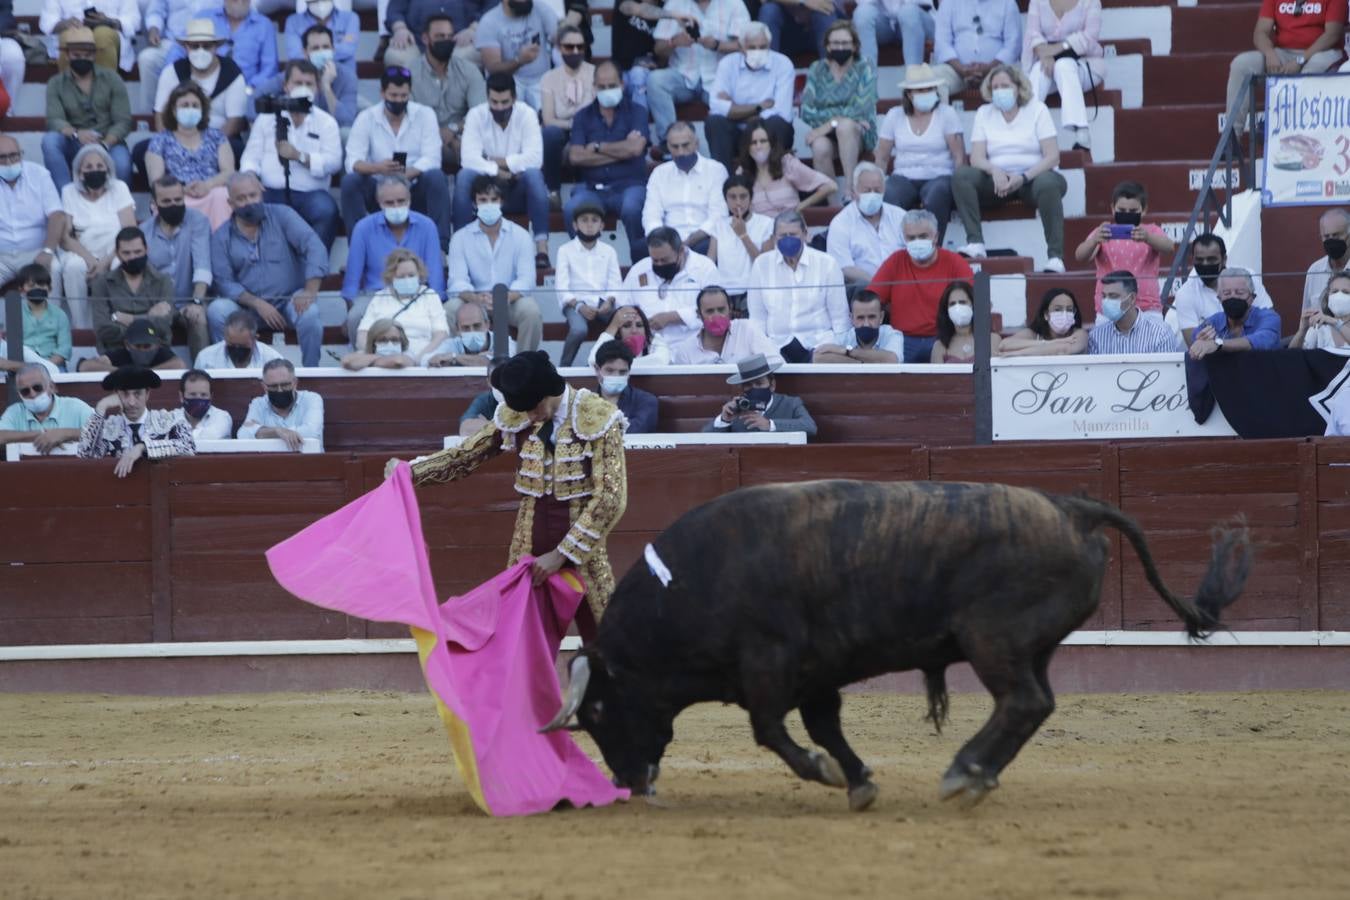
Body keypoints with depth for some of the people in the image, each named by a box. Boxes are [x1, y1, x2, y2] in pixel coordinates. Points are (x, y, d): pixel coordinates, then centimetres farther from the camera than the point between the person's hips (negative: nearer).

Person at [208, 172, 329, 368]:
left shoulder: (281, 216, 2)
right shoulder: (222, 236, 6)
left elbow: (313, 247, -9)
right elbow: (224, 282, -1)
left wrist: (310, 291, -22)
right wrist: (257, 304, -18)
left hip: (289, 300, -1)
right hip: (249, 306, 1)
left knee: (308, 313, -33)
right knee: (217, 310, -27)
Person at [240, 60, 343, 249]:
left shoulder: (326, 122, 13)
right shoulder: (267, 118, 17)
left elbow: (334, 162, -1)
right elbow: (251, 156, 10)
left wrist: (299, 156, -14)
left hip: (310, 193, 0)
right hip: (272, 192, 1)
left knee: (326, 211, -34)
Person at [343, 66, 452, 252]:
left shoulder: (424, 115, -2)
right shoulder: (366, 118, -3)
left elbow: (432, 159, -14)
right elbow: (353, 162, -14)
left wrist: (406, 174, -34)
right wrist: (377, 168, -37)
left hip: (416, 189, 0)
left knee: (436, 177, -31)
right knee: (350, 181, -28)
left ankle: (440, 246, -29)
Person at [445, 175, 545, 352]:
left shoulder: (519, 235, 2)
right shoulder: (460, 238, 3)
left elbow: (526, 279, -10)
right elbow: (458, 281, -10)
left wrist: (507, 297, -32)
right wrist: (476, 298, -34)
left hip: (511, 299, 0)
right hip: (474, 300, 0)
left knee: (531, 311, -32)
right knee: (449, 310, -29)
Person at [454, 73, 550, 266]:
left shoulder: (526, 115, -7)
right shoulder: (476, 115, -6)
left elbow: (534, 158, -20)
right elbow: (468, 158, -19)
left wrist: (497, 162, -19)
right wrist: (498, 172, -28)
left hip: (518, 190, 0)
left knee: (533, 174, -32)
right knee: (464, 176, -29)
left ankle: (542, 248, -34)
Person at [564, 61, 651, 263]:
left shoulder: (636, 112, 8)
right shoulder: (584, 116, 13)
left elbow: (636, 148, -9)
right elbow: (575, 157, -2)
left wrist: (597, 147, -1)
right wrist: (621, 151, -5)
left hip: (629, 184, -2)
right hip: (592, 187, 2)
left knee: (632, 208, -37)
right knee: (572, 209, -31)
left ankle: (641, 260, -17)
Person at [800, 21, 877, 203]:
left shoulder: (864, 68, -1)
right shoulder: (817, 70, 5)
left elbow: (863, 108, -14)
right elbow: (807, 111, -5)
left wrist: (831, 123, -20)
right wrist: (840, 116, -16)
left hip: (859, 134, -2)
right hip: (826, 133, 2)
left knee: (845, 126, -36)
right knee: (820, 147, -33)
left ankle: (850, 190, -33)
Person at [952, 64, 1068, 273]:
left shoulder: (1037, 109, 4)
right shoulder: (984, 113, 12)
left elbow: (1052, 156, -5)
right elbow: (976, 158, 2)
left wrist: (1024, 177, -21)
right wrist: (995, 171, -22)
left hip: (1032, 177, -3)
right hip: (997, 179, 3)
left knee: (1048, 183, -38)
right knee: (962, 175, -25)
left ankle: (1055, 256, -39)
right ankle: (975, 244, -34)